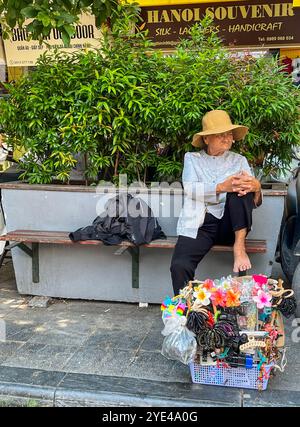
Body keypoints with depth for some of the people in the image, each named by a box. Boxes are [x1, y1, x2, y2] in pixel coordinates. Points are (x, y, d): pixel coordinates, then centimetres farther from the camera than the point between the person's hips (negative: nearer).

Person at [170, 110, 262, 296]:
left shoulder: (239, 160, 15)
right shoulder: (192, 158, 13)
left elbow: (255, 202, 5)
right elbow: (190, 188, -7)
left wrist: (256, 188, -20)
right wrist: (222, 187, -24)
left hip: (230, 224, 1)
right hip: (198, 225, -1)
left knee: (240, 189, -25)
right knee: (179, 266, -27)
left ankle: (240, 246, -25)